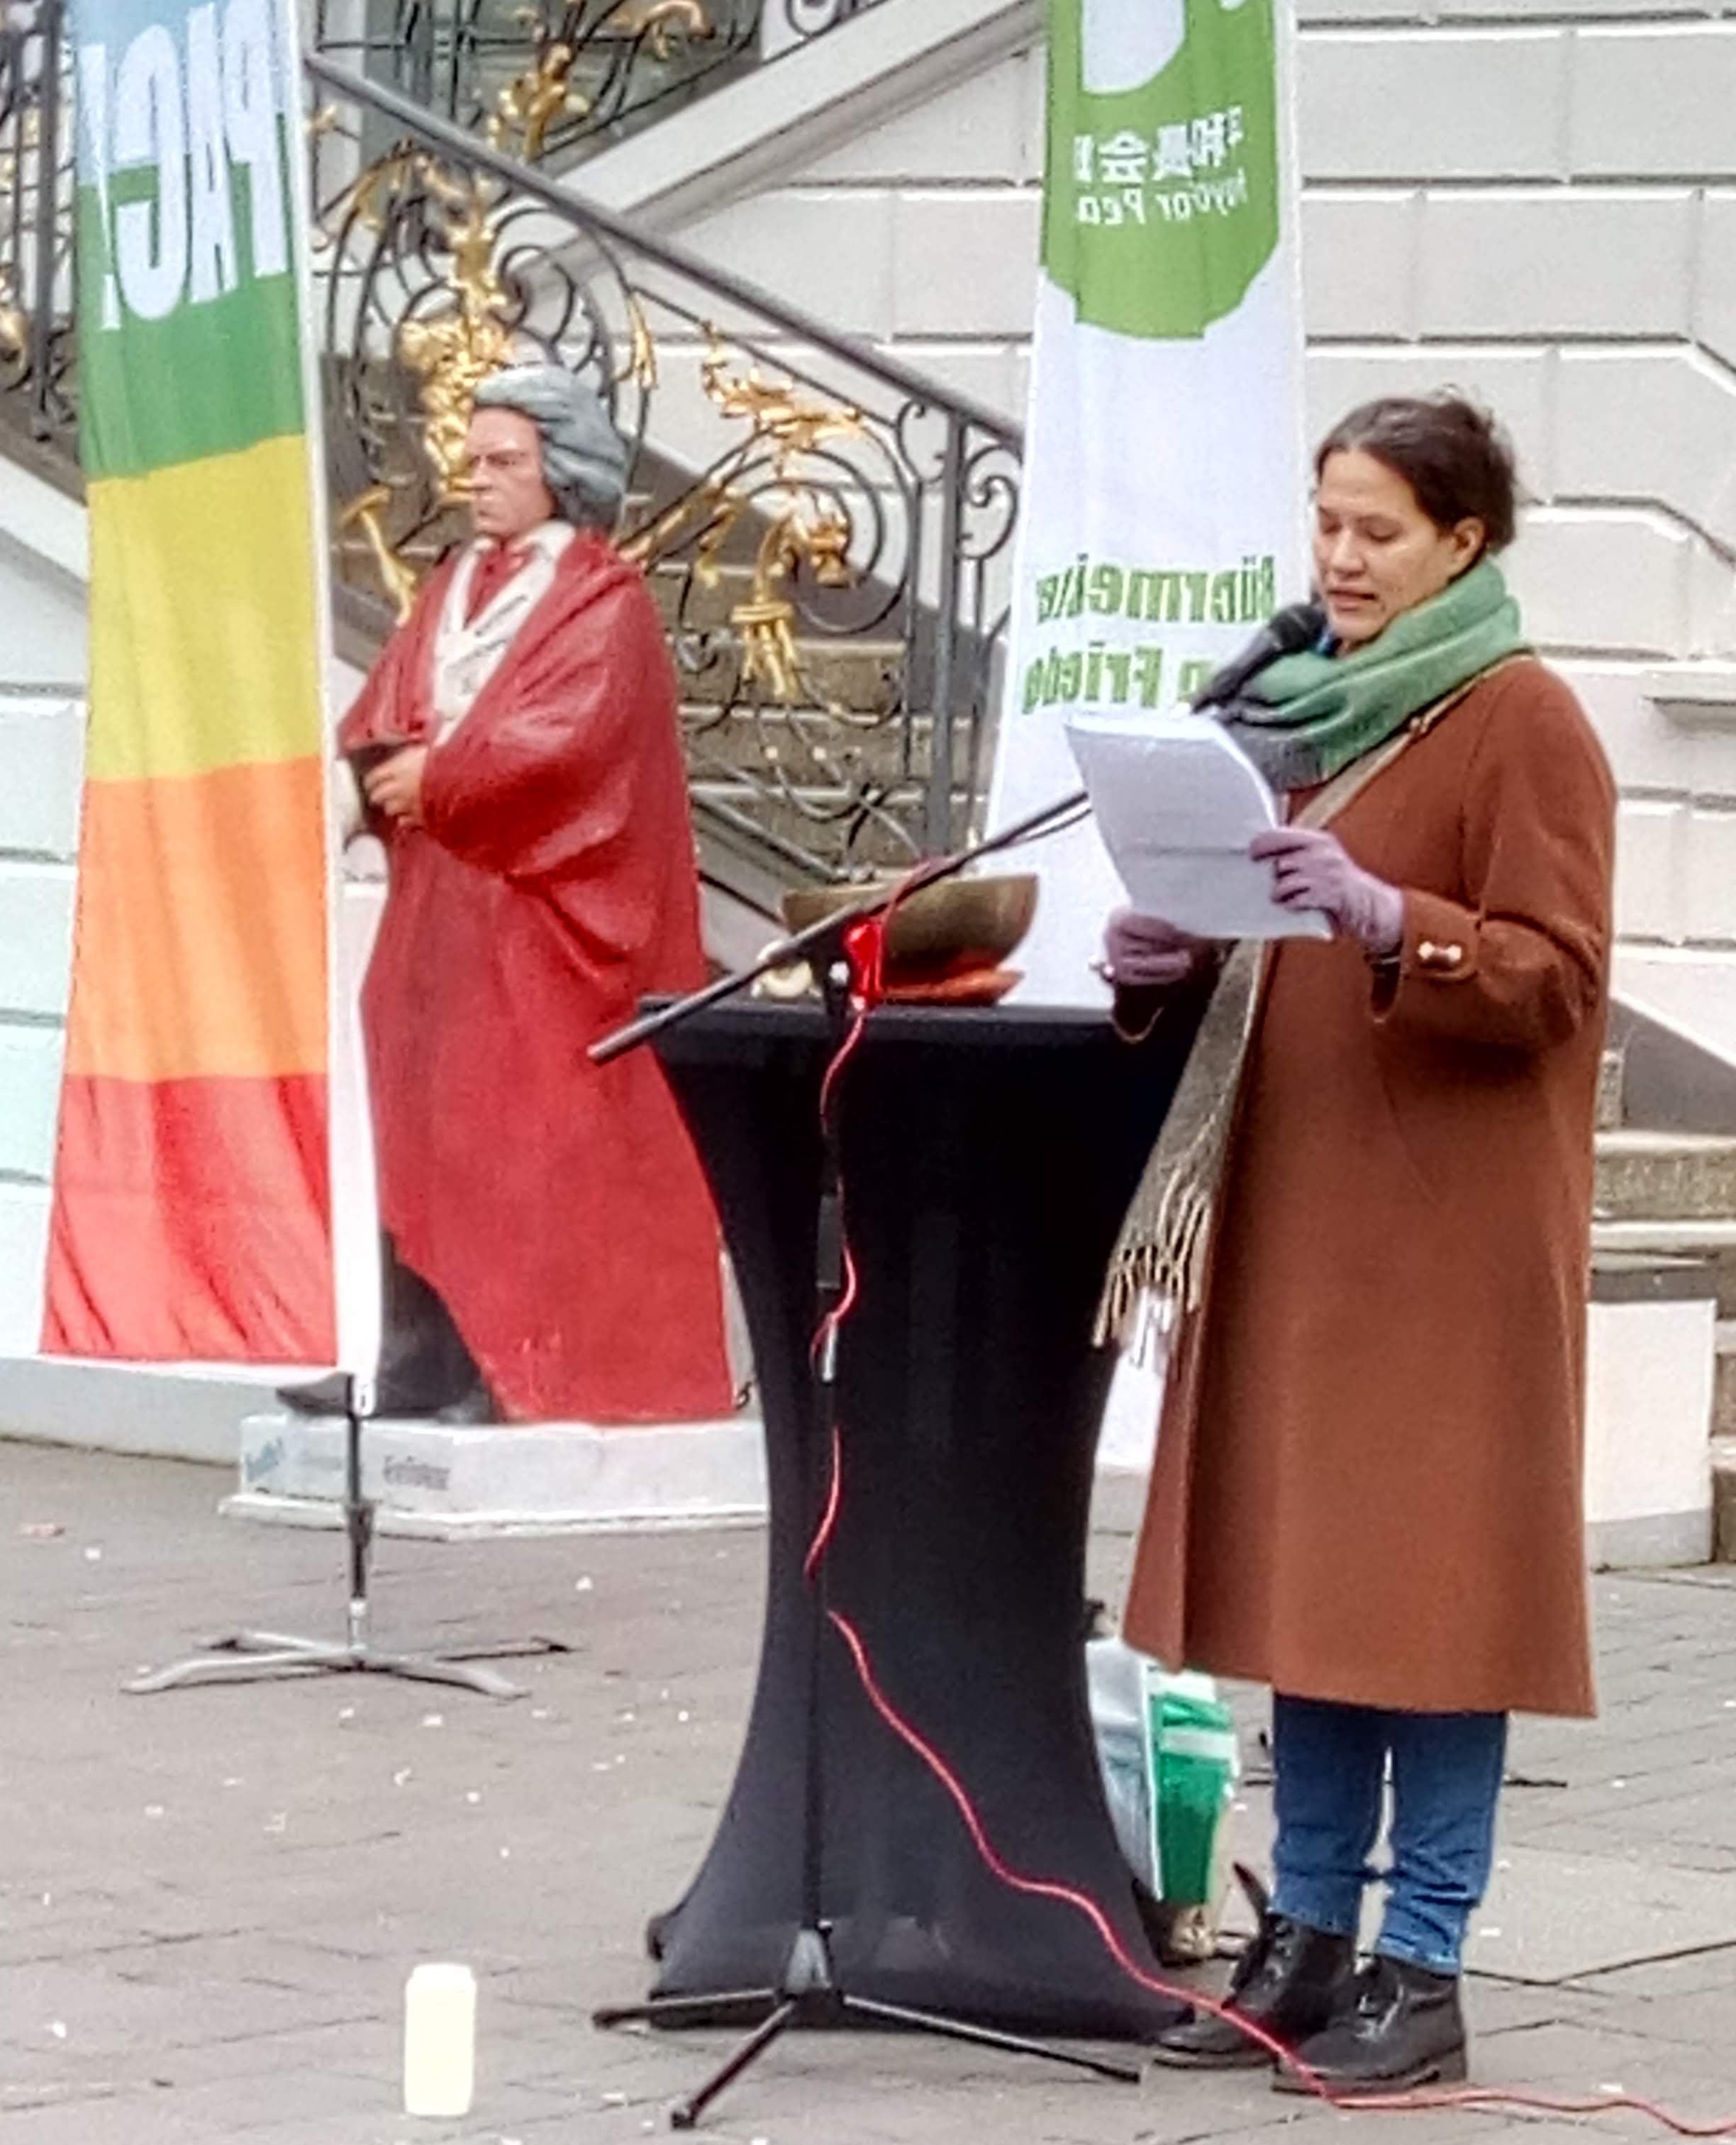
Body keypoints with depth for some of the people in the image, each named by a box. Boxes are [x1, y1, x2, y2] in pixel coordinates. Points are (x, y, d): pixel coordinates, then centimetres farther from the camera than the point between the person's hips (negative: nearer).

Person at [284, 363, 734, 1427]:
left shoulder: (604, 601, -6)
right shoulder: (455, 588, 18)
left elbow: (567, 742, -19)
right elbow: (379, 716, 13)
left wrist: (437, 780, -13)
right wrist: (394, 770, -9)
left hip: (539, 915, -8)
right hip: (441, 909, 8)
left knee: (528, 1141, -9)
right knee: (424, 1135, 5)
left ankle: (525, 1369, -8)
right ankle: (424, 1368, 7)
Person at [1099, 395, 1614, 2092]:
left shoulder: (1520, 723, -8)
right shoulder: (1297, 698, 14)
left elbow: (1556, 980, -13)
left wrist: (1384, 918, -27)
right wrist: (1170, 964, 2)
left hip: (1446, 1229, -7)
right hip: (1288, 1204, 7)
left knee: (1425, 1580, -6)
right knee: (1299, 1573, 8)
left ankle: (1422, 1970, -2)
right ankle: (1307, 1938, 15)